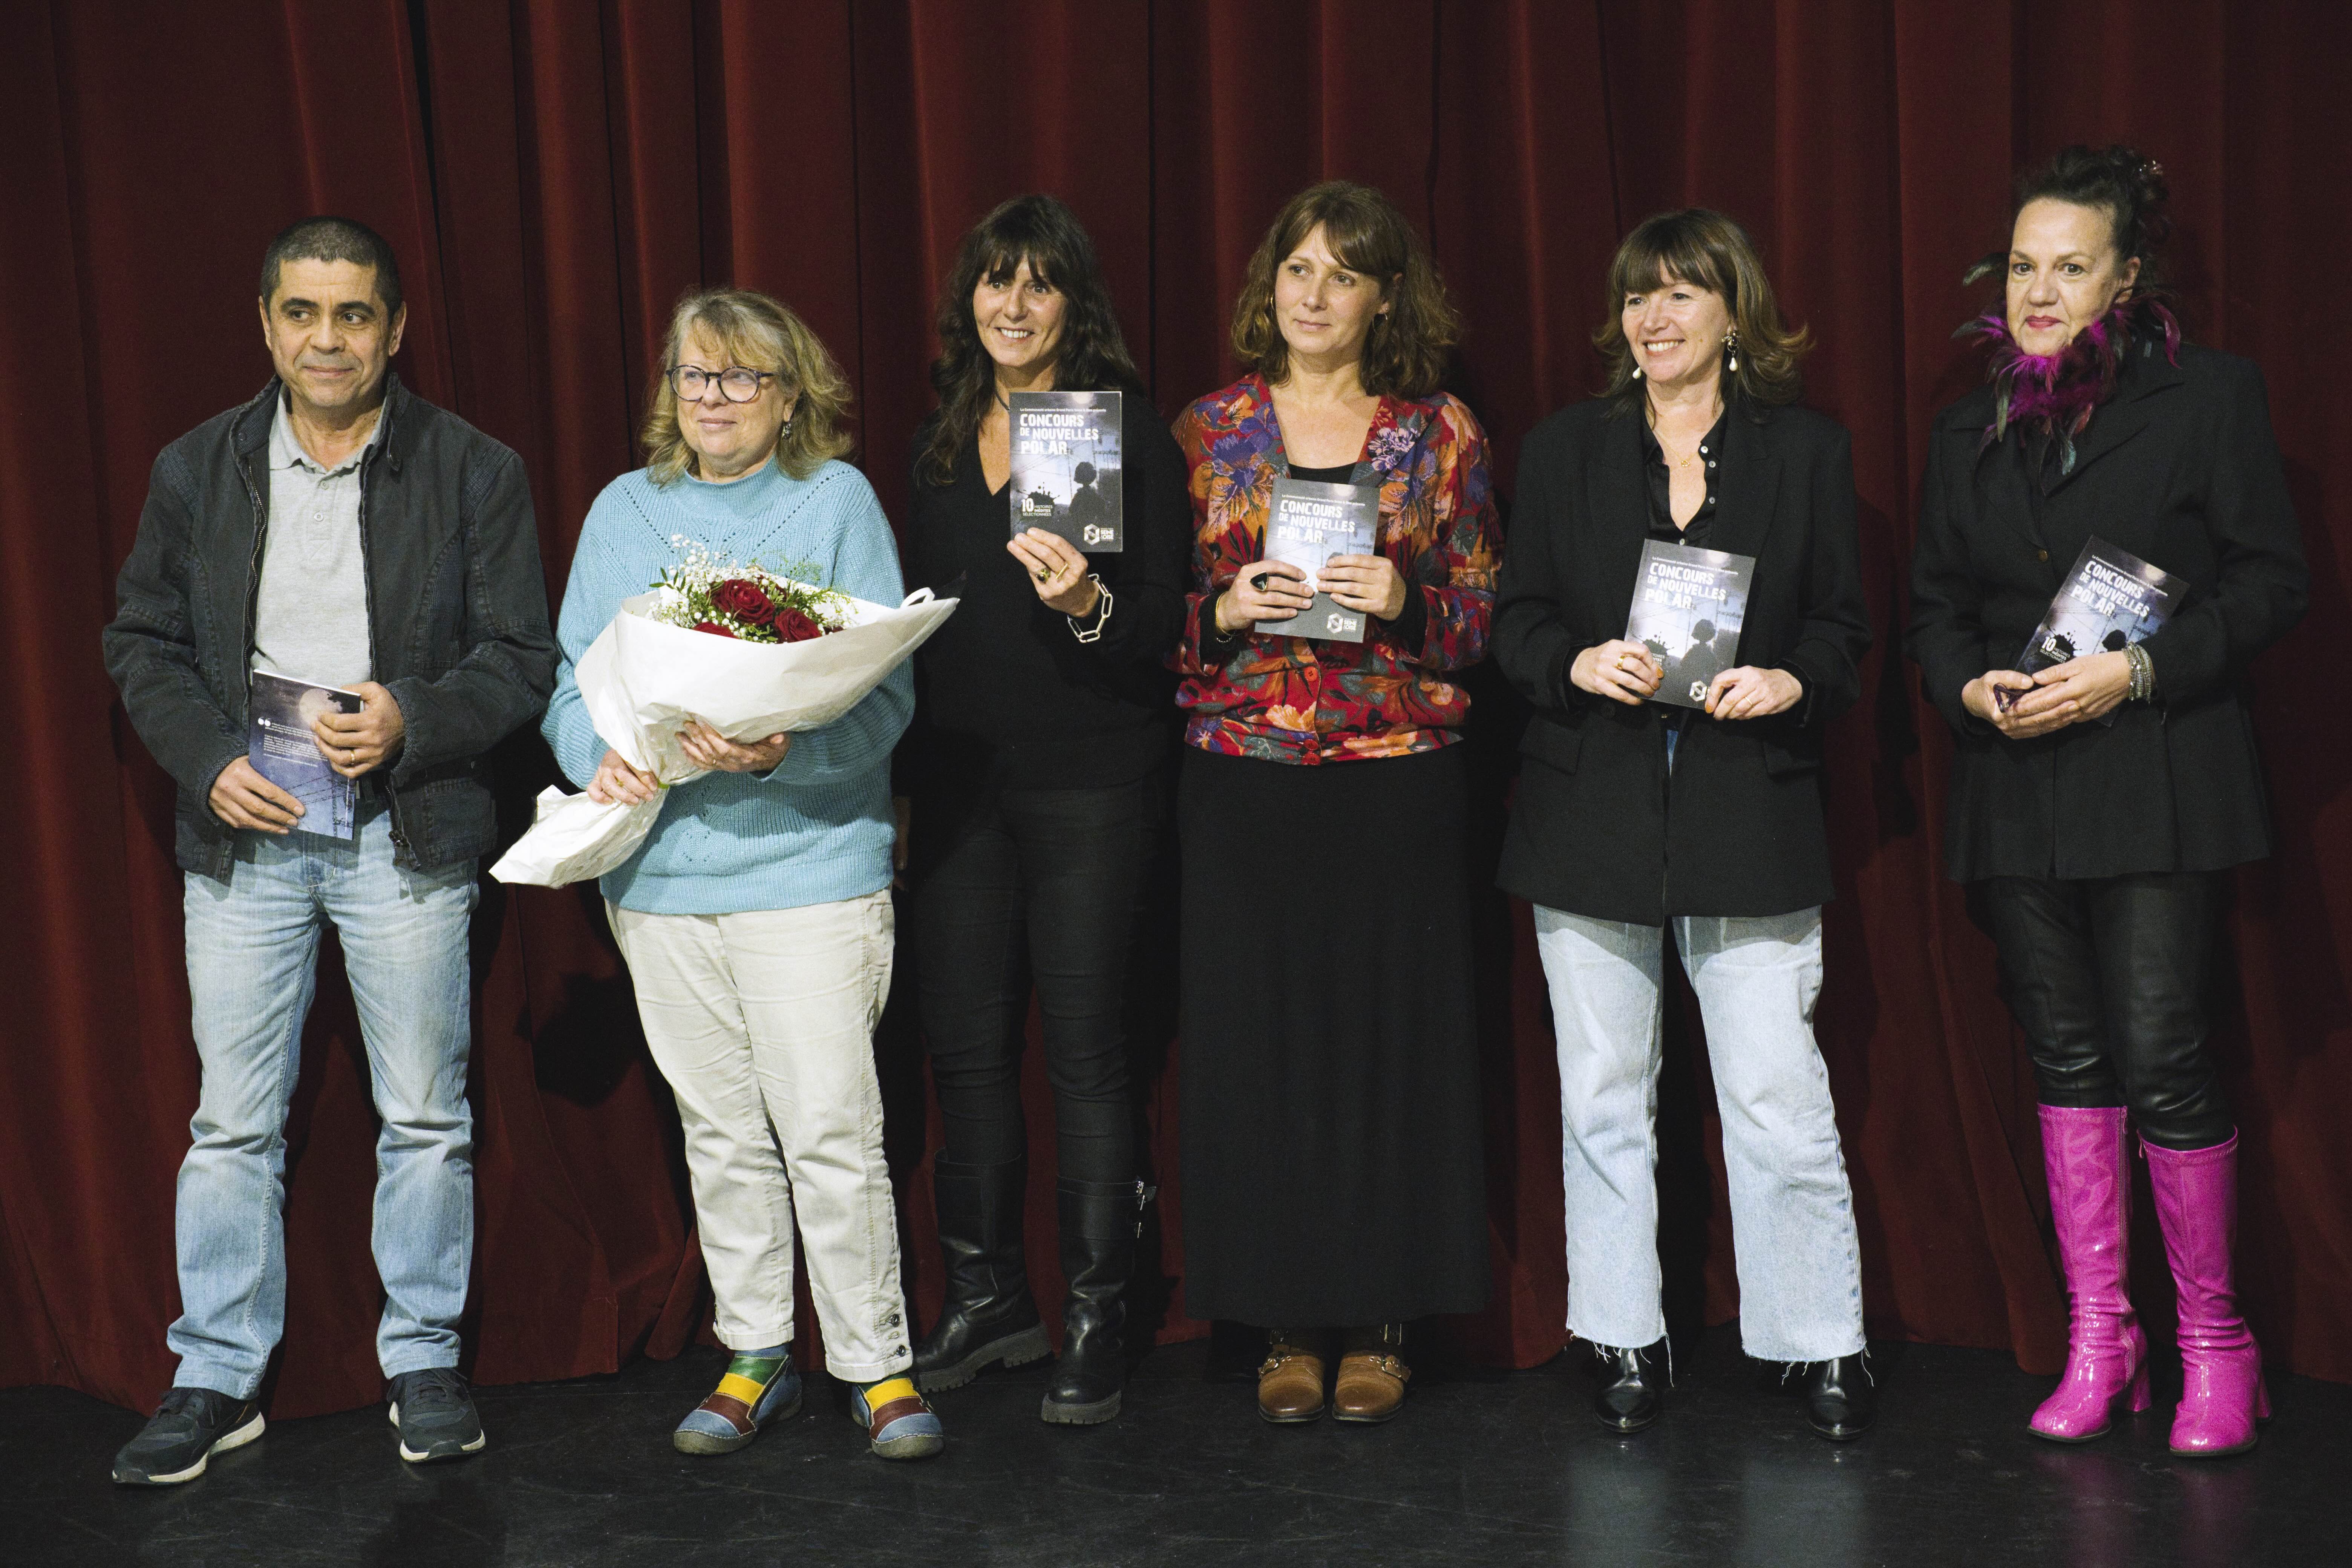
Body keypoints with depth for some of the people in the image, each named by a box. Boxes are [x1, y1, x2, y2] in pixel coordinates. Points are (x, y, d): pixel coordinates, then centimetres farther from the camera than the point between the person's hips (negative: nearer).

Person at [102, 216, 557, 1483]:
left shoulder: (474, 474, 0)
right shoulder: (196, 469, 7)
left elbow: (521, 657, 0)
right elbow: (142, 641, 10)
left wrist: (413, 719, -17)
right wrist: (209, 760, -6)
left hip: (405, 833, -1)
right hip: (244, 827, 2)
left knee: (425, 1117, 6)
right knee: (233, 1122, 6)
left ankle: (424, 1363, 21)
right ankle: (217, 1380, 18)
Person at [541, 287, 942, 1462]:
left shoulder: (836, 500, 2)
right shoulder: (625, 510, 13)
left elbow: (885, 693, -4)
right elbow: (573, 676, 12)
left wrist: (779, 752, -22)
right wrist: (601, 755, -11)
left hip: (810, 859, -4)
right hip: (659, 864, 4)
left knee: (831, 1130, -6)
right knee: (720, 1131, 11)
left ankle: (877, 1366, 8)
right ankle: (757, 1358, 23)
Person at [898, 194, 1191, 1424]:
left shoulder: (1126, 426, -4)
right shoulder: (942, 437, 13)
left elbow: (1168, 617, -8)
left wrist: (1088, 605, -28)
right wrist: (899, 770, 15)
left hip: (1090, 782, -5)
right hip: (958, 781, 5)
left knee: (1084, 1046, -2)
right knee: (966, 1043, 8)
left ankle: (1096, 1321, 8)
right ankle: (986, 1299, 23)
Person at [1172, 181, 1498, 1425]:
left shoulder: (1439, 433, 6)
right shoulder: (1212, 429, 9)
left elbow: (1484, 611, 7)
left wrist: (1404, 603, -12)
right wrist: (1227, 610, -10)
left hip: (1396, 775, -1)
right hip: (1245, 775, 1)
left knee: (1390, 1036, 1)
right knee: (1259, 1041, 1)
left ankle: (1379, 1321, 13)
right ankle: (1286, 1323, 13)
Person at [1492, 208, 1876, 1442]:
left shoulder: (1807, 451, 7)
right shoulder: (1564, 449, 9)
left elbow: (1842, 626, 8)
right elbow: (1515, 618, 7)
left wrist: (1790, 681, -13)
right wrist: (1580, 663, -14)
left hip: (1749, 816, -1)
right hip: (1593, 816, 2)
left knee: (1779, 1096, -3)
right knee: (1603, 1098, 7)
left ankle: (1823, 1345, 11)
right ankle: (1622, 1340, 20)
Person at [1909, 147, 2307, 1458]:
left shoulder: (2211, 397, 0)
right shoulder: (1971, 433, 14)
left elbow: (2274, 581, -3)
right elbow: (1935, 606, 17)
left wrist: (2136, 672, -14)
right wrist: (1972, 686, -4)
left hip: (2160, 779, -4)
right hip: (2018, 786, 5)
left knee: (2162, 1054, -8)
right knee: (2067, 1054, 8)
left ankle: (2216, 1340, 10)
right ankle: (2099, 1338, 17)